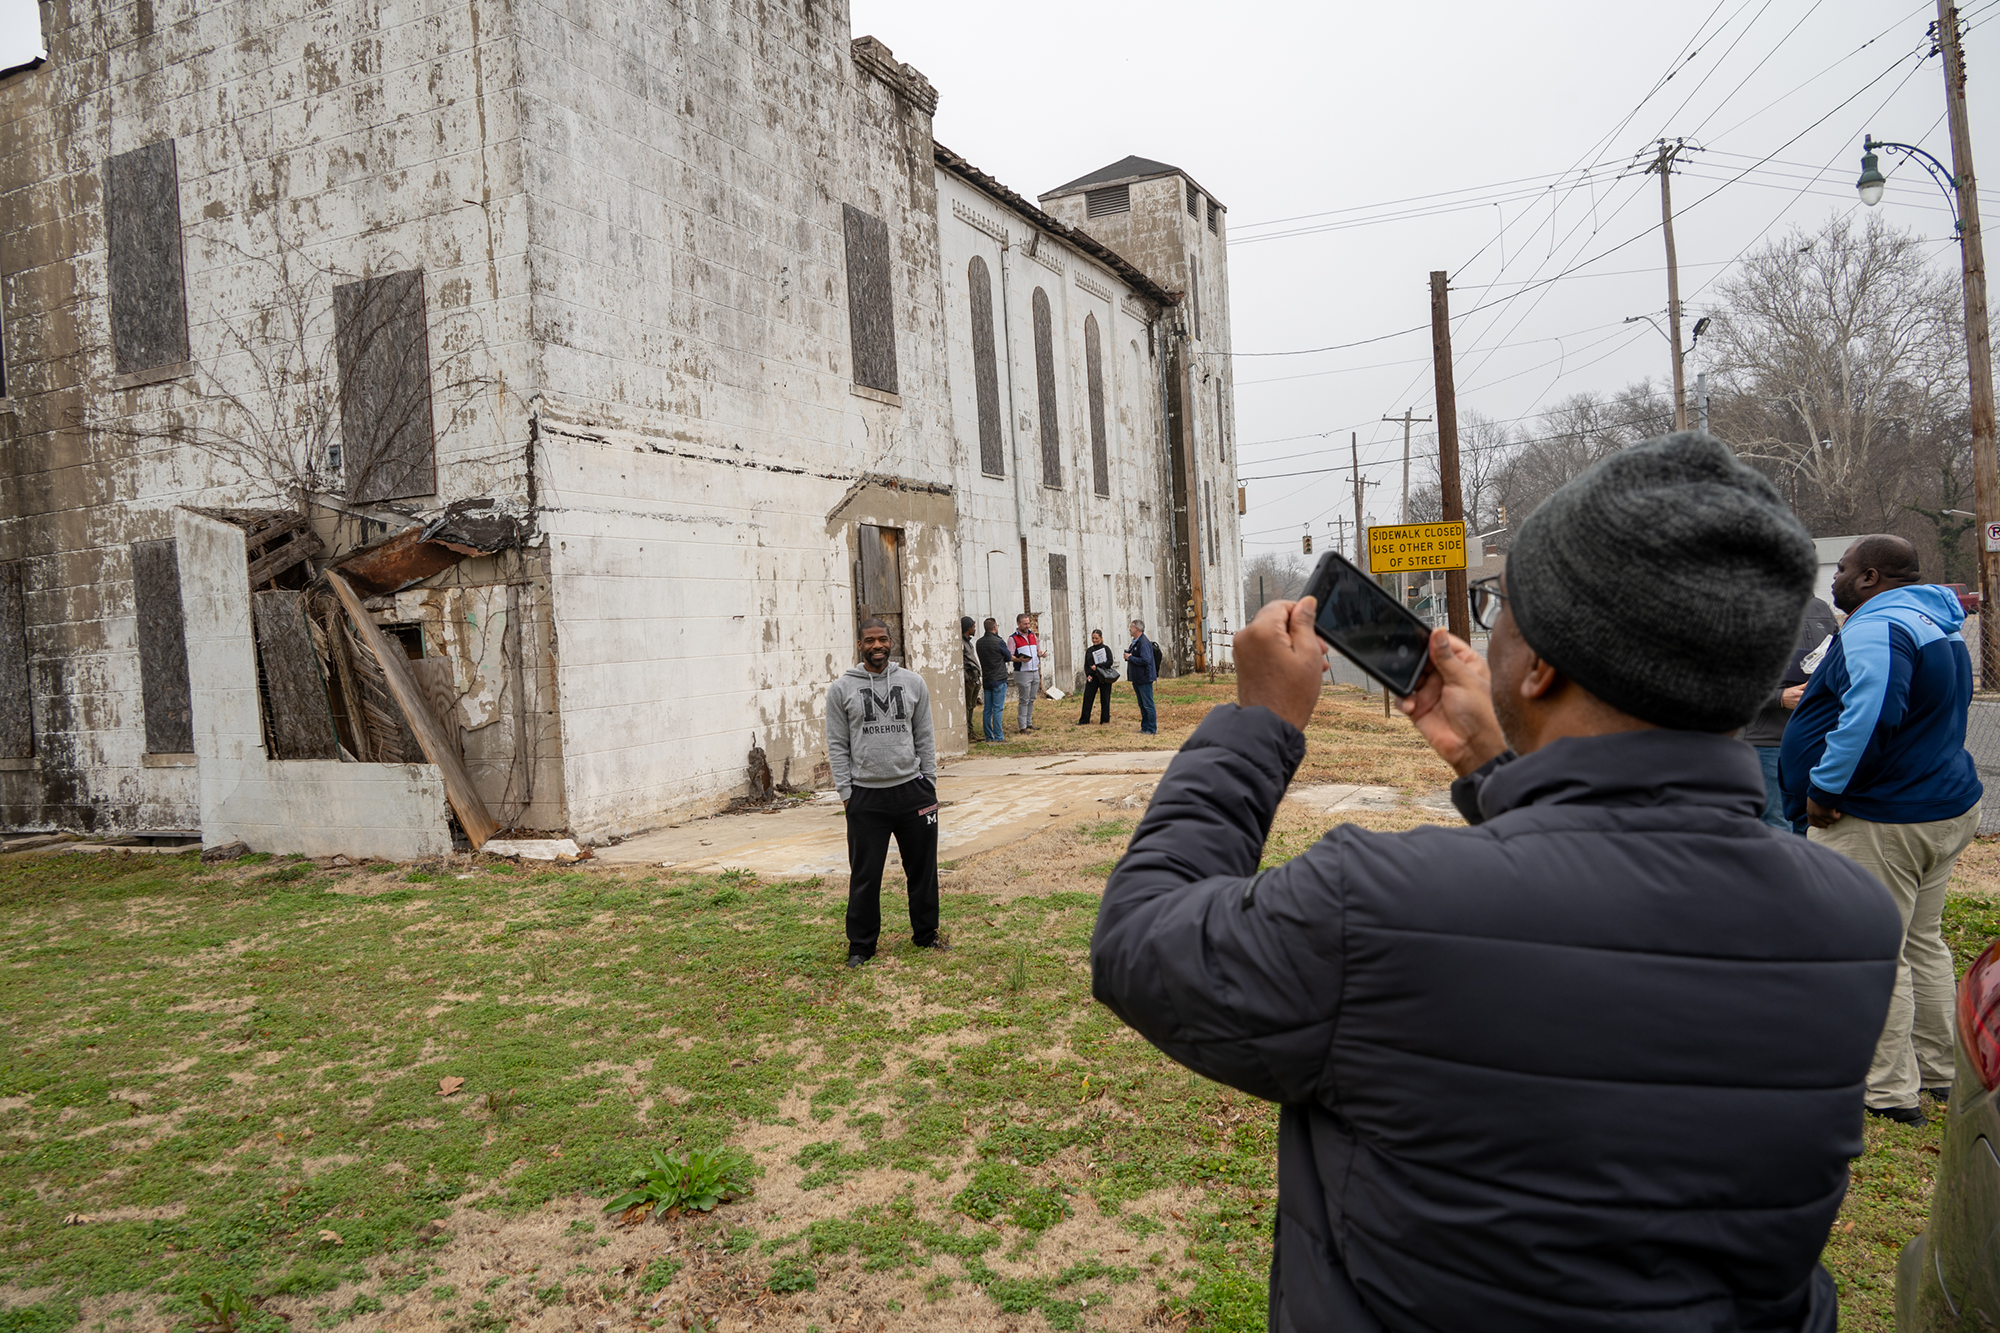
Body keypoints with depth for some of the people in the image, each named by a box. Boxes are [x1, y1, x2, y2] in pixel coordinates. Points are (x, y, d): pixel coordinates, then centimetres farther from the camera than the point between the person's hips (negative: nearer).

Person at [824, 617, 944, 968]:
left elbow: (924, 738, 10)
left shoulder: (913, 683, 6)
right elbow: (837, 745, 1)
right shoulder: (842, 688, 0)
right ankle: (861, 945, 16)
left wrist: (929, 782, 5)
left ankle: (926, 934, 27)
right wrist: (845, 792, -4)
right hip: (865, 796, -2)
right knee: (865, 874, 3)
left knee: (922, 868, 10)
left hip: (912, 790, 2)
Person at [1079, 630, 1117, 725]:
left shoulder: (1105, 648, 0)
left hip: (1104, 677, -3)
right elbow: (1086, 665, 14)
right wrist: (1088, 675, -2)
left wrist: (1097, 666, -16)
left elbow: (1110, 662, -9)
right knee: (1087, 697, -3)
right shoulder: (1089, 650, 12)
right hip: (1092, 678, 3)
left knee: (1105, 699, 1)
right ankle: (1084, 720, 3)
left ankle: (1105, 721, 10)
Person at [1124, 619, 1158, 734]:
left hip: (1144, 679, -10)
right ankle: (1144, 728, 23)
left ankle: (1151, 730, 1)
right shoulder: (1134, 642, 14)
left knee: (1148, 705, -4)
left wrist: (1130, 657, -17)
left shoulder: (1144, 643, -18)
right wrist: (1127, 655, 3)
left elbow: (1145, 660, -27)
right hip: (1137, 679, 10)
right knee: (1142, 705, 16)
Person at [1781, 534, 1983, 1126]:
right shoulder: (1939, 624, 15)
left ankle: (1891, 1092, 7)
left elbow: (1870, 715, -34)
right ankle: (1937, 1071, 31)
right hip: (1948, 808, 11)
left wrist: (1825, 788, -25)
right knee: (1924, 943, 20)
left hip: (1880, 824, -11)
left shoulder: (1877, 628, -19)